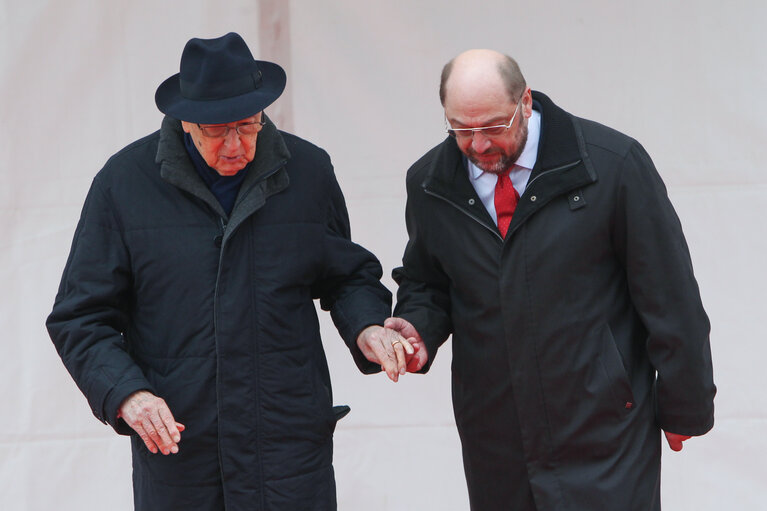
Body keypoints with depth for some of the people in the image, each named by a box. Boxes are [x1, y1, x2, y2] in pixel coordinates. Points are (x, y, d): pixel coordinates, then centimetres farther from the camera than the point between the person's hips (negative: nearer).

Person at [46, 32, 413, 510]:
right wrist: (125, 392, -17)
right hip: (173, 446, 0)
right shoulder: (125, 180, -3)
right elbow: (81, 318, -1)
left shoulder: (309, 170, 3)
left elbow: (347, 276, 16)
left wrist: (366, 328, -6)